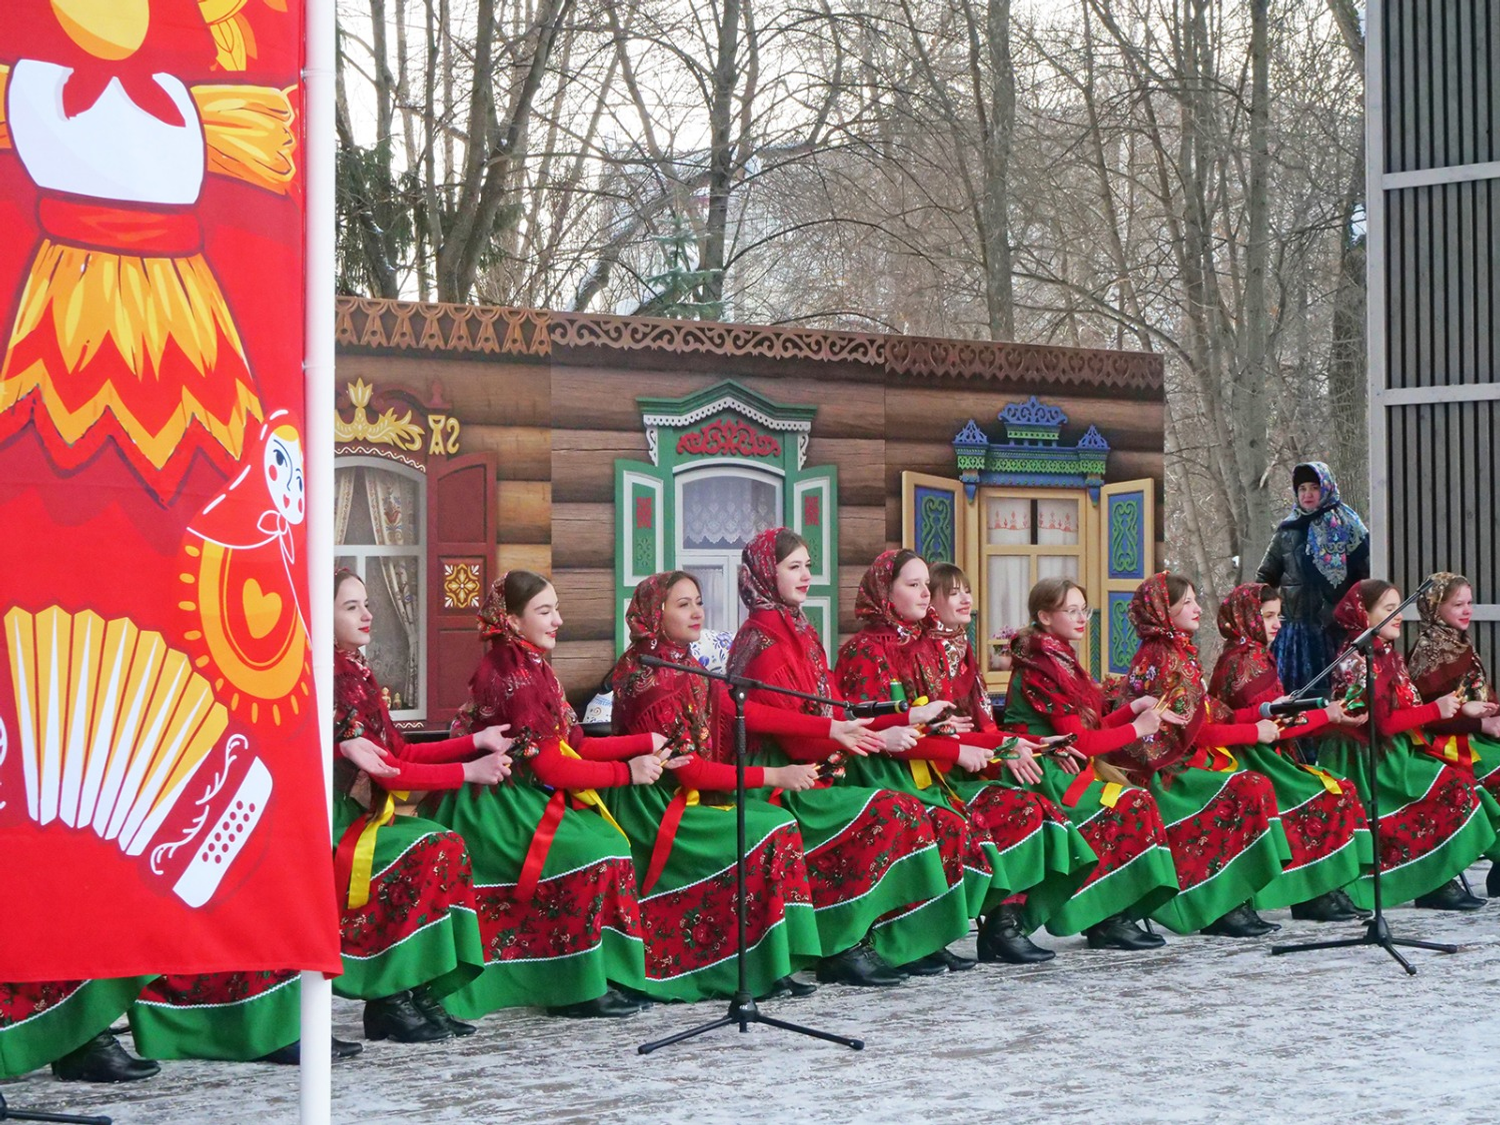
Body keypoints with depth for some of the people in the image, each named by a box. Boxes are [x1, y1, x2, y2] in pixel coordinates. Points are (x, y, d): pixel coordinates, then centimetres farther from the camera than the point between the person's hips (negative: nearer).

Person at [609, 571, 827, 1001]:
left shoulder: (686, 669, 10)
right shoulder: (648, 679, -17)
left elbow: (748, 712, 3)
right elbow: (688, 768, -19)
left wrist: (832, 729, -5)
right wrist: (774, 777, -18)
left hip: (687, 799, 9)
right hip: (655, 808, -8)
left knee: (782, 824, -3)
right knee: (767, 836, -16)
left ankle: (774, 963, -4)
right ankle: (761, 970, -10)